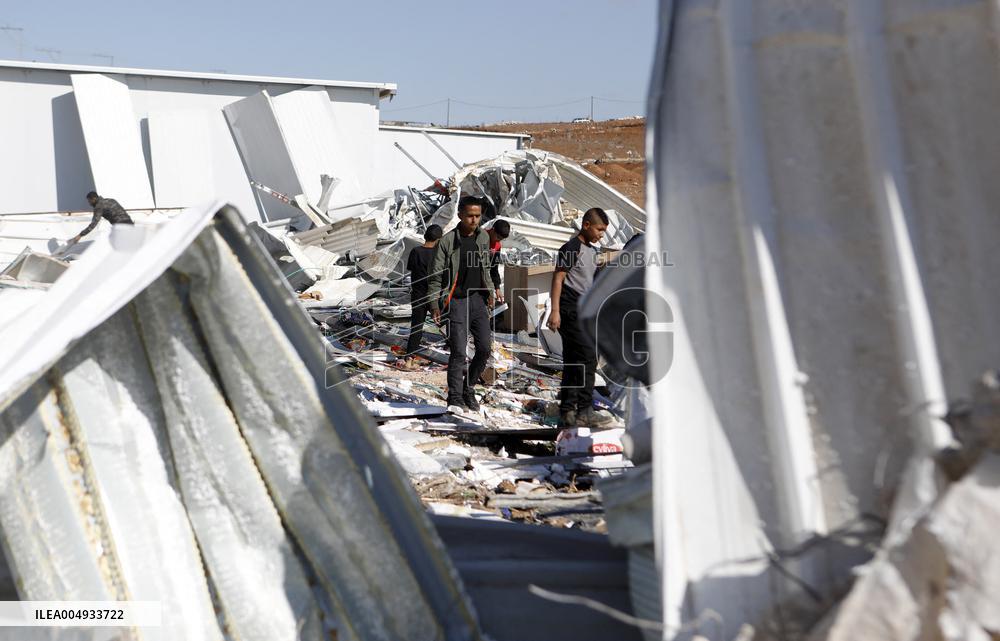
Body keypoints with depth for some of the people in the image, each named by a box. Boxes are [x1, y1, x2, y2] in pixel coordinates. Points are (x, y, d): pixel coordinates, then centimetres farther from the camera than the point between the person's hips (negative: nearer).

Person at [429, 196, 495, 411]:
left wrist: (488, 292, 14)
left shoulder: (483, 237, 8)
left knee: (485, 348, 3)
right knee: (458, 351, -11)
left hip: (478, 299, 5)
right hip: (457, 301, -5)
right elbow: (436, 275, -6)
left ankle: (469, 388, 21)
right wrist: (434, 305, -11)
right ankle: (455, 399, -5)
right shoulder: (448, 241, -8)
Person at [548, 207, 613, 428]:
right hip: (570, 310, -9)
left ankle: (567, 412, 10)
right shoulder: (571, 248, -8)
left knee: (573, 362, 8)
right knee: (588, 357, -14)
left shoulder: (592, 251, 19)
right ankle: (584, 411, -11)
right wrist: (555, 311, -19)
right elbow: (558, 279, -12)